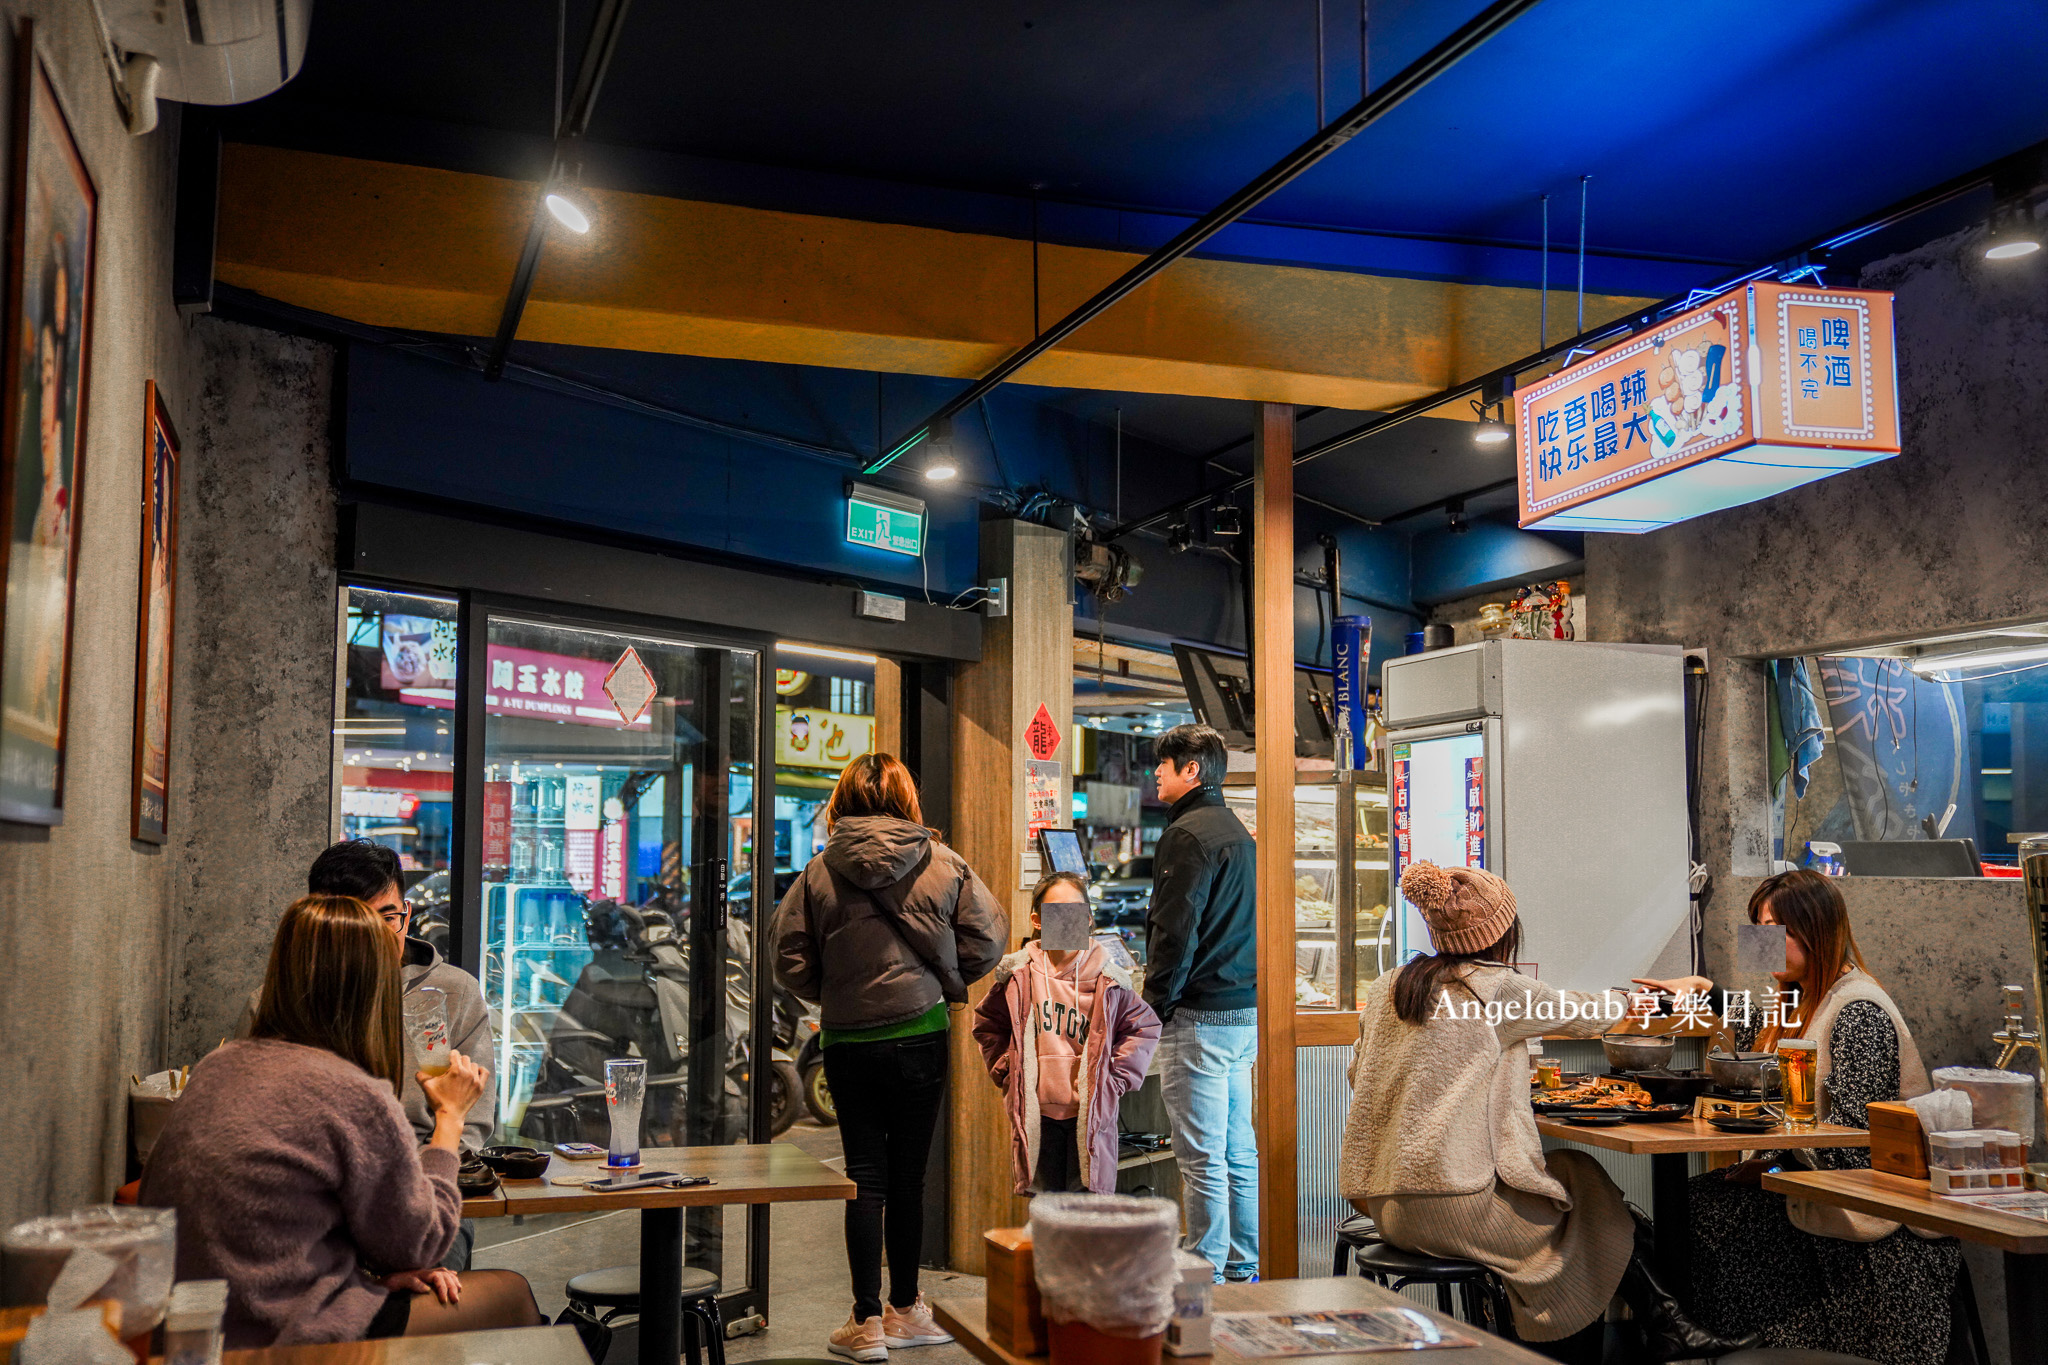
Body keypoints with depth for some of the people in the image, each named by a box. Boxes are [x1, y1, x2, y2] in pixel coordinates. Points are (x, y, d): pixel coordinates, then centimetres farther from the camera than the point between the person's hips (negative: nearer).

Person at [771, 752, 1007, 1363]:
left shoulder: (820, 871, -5)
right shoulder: (943, 864, -3)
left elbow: (788, 956, -4)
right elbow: (988, 939, -1)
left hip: (847, 1044, 0)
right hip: (920, 1035, 0)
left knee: (864, 1177, 8)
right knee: (908, 1176, 11)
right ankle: (905, 1311, 23)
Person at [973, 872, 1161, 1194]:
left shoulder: (1106, 977, -1)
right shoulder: (1018, 975, 2)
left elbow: (1145, 1026, 8)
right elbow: (988, 1025, 16)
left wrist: (1115, 1078, 1)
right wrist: (1006, 1072, 5)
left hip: (1090, 1111, -1)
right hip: (1035, 1111, 1)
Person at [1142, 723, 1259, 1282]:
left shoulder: (1188, 835, -13)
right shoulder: (1237, 831, 17)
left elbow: (1175, 932, -18)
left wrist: (1156, 1006, -9)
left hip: (1199, 1016, -10)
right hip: (1244, 1011, 10)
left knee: (1202, 1158, -5)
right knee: (1239, 1151, 13)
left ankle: (1207, 1275, 0)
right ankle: (1244, 1270, 20)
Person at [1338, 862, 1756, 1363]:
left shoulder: (1385, 989, 7)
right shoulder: (1496, 989, -10)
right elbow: (1574, 1014, 7)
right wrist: (1623, 1002, 30)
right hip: (1452, 1203, -7)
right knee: (1585, 1187, 14)